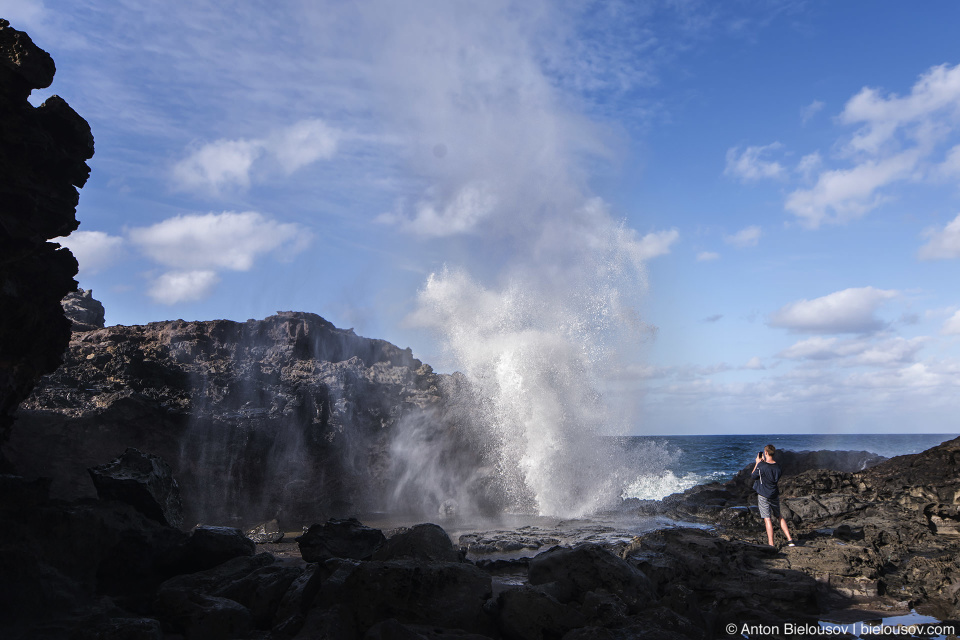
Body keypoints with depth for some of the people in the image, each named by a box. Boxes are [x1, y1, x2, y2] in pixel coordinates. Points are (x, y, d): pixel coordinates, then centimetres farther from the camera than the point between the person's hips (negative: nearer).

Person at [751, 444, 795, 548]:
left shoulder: (761, 466, -18)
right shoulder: (777, 466, -1)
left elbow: (752, 477, -5)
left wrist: (757, 463, 0)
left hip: (763, 495, -6)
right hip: (774, 495, 6)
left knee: (767, 519, -3)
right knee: (779, 517, 20)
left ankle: (771, 545, -2)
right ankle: (790, 540, 19)